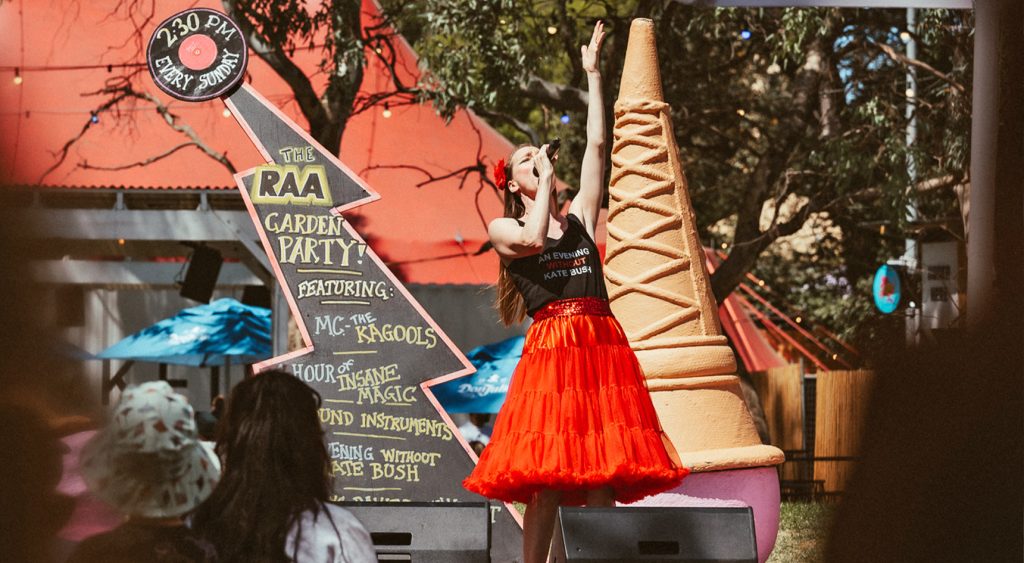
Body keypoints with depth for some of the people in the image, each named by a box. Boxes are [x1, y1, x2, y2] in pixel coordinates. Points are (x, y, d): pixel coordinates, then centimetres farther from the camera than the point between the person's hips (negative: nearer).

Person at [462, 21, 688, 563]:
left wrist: (593, 73, 17)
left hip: (604, 345, 4)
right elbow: (533, 238, -12)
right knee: (546, 476, -9)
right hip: (549, 349, -4)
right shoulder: (502, 228, 11)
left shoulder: (578, 217, 19)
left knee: (603, 476, 0)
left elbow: (596, 145, 16)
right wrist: (546, 181, 1)